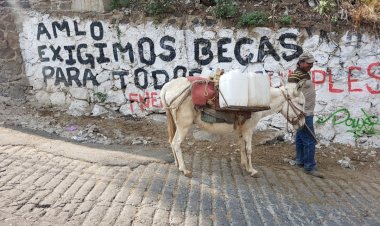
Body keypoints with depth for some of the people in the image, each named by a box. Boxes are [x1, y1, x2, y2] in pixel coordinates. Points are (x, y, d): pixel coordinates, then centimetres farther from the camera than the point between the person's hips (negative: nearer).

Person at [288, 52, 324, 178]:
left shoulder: (305, 74, 15)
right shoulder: (295, 76, -15)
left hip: (307, 113, 10)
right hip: (303, 114, -10)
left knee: (301, 138, 16)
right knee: (310, 140, -8)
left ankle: (300, 161, 26)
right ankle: (309, 167, -2)